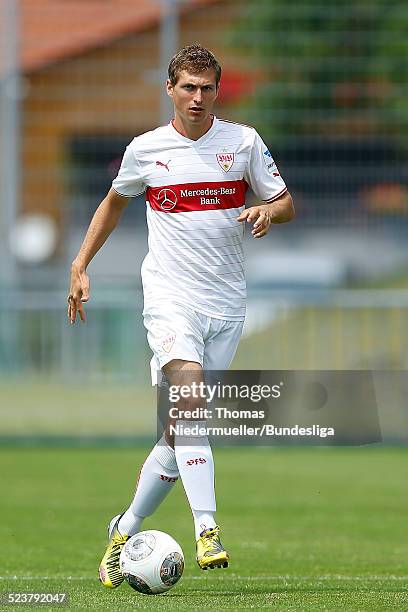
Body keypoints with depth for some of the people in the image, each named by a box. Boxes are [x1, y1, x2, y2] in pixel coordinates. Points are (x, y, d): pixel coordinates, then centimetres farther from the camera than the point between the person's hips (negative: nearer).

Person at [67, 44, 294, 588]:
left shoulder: (244, 141, 4)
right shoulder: (145, 150, 4)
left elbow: (286, 203, 12)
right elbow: (114, 202, 22)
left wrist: (268, 211, -12)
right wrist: (80, 266, 18)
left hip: (226, 305, 2)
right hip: (170, 297, -2)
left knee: (180, 430, 3)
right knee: (189, 396, -26)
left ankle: (126, 529, 20)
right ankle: (207, 532, -34)